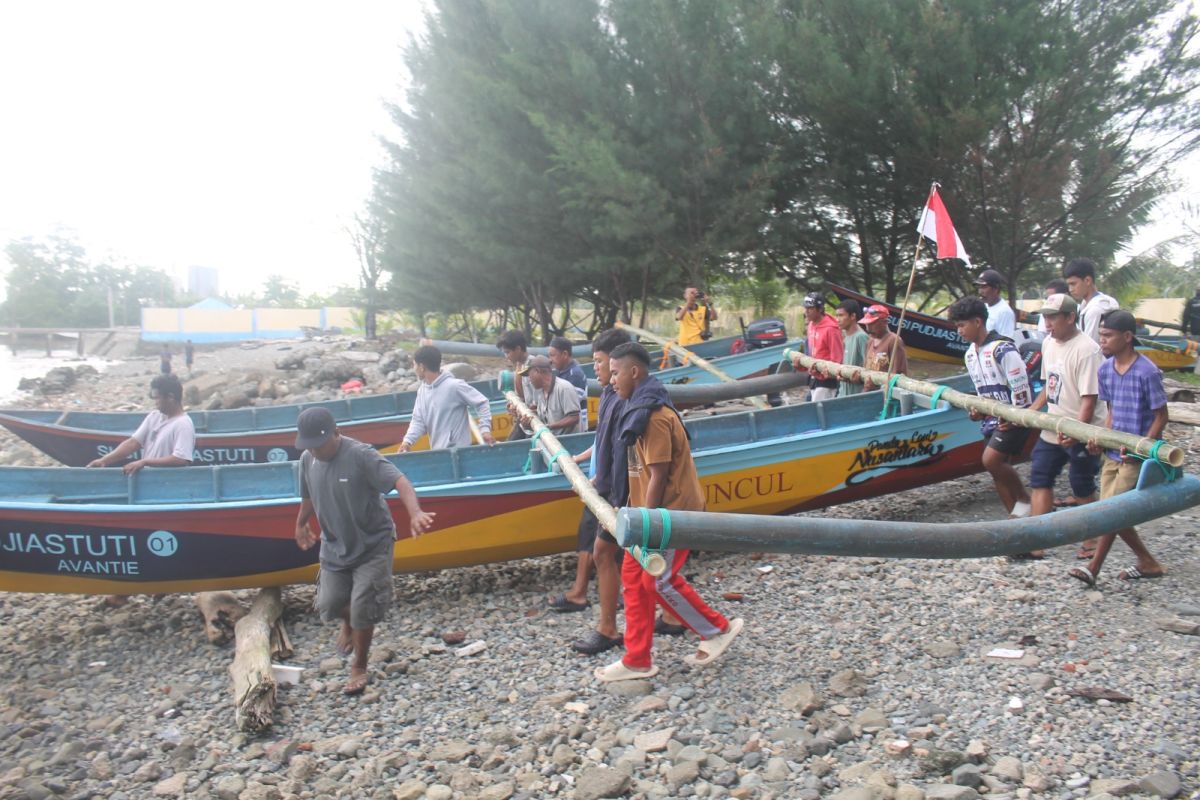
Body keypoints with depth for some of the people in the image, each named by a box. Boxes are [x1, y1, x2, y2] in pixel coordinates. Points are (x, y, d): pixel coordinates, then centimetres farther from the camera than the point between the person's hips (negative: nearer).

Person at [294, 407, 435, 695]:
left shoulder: (361, 455, -24)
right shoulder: (307, 460, -4)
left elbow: (400, 482, -36)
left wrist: (415, 513, -53)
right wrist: (301, 524, 29)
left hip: (372, 545, -5)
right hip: (334, 546, 5)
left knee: (362, 609, -6)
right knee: (329, 605, 5)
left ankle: (359, 668, 19)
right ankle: (349, 623, 44)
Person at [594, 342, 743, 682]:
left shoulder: (653, 417, -21)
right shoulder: (640, 410, 10)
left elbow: (658, 477, -22)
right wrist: (637, 513, 17)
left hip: (671, 512, -10)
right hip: (651, 510, 10)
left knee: (660, 581, 0)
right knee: (633, 575, 10)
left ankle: (718, 629, 20)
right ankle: (637, 660, 17)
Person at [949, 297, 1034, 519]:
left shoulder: (1002, 349, -17)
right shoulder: (970, 354, 9)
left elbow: (1021, 386, -19)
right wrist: (978, 409, 7)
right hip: (991, 419, 8)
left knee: (991, 459, -20)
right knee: (999, 469, 6)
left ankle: (1025, 500, 1)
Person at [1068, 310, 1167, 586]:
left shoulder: (1147, 372, -15)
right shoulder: (1105, 370, 5)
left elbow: (1161, 416, -10)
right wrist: (1100, 439, -3)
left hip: (1136, 458, -7)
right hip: (1113, 452, 7)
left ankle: (1093, 568, 1)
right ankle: (1148, 563, 26)